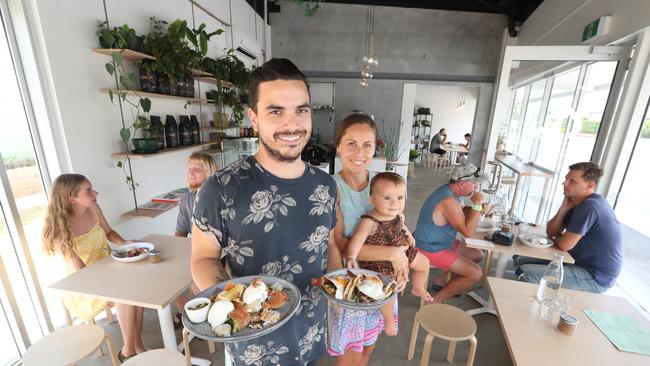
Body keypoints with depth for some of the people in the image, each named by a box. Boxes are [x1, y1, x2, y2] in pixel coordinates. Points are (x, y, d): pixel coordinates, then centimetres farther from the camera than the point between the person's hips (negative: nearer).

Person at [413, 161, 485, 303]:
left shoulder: (451, 191, 1)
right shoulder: (448, 201, -29)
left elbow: (462, 213, 17)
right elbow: (467, 231, -27)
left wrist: (477, 208, -3)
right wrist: (477, 205, -21)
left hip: (442, 243, 10)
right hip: (431, 250, -10)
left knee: (478, 255, 20)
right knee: (476, 274, -10)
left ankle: (442, 281, 24)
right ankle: (437, 300, 2)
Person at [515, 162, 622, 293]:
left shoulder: (590, 206, -25)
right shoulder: (576, 202, 5)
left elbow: (564, 245, -23)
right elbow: (550, 232, 3)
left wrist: (557, 237, 1)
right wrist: (564, 207, -10)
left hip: (596, 277, -9)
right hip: (581, 263, 9)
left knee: (525, 273, -21)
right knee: (521, 261, 7)